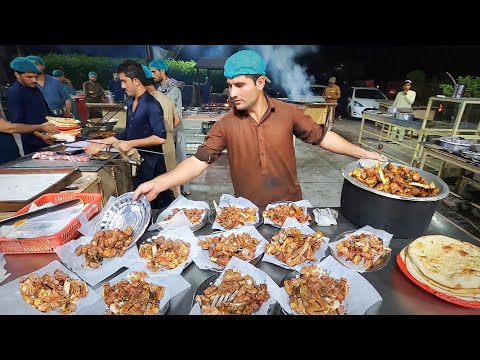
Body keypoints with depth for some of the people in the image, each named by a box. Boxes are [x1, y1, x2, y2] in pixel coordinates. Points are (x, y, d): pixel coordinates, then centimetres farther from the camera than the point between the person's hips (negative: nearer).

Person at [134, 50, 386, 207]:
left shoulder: (289, 113, -8)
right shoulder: (226, 125, -10)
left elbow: (322, 137, 2)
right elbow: (199, 161, -13)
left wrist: (362, 153, 2)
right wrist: (159, 183, -24)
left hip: (290, 205, 1)